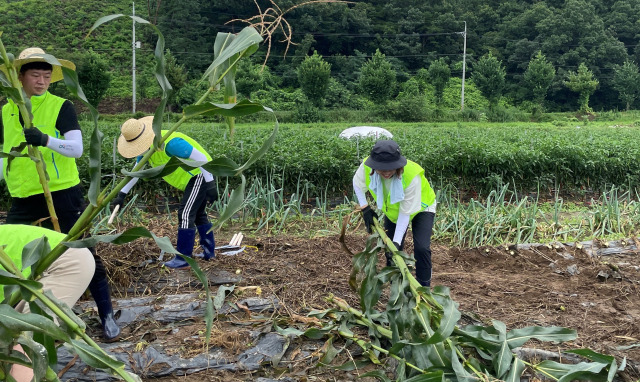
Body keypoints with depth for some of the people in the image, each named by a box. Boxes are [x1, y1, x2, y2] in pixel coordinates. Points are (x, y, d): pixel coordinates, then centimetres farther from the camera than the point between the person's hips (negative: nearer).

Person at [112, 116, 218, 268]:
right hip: (193, 178, 10)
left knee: (185, 214, -13)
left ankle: (183, 258, -8)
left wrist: (210, 184, -26)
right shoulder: (146, 147, 0)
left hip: (201, 175, -10)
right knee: (198, 214, 19)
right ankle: (209, 251, 31)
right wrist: (121, 194, 8)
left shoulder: (170, 143, -30)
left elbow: (200, 157, -27)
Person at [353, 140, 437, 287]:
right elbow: (357, 185, -6)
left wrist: (397, 241, -34)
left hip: (420, 208, -4)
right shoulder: (366, 167, -31)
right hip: (392, 210, 4)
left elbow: (405, 213, -33)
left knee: (421, 248, -19)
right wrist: (365, 208, -15)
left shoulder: (412, 176, -41)